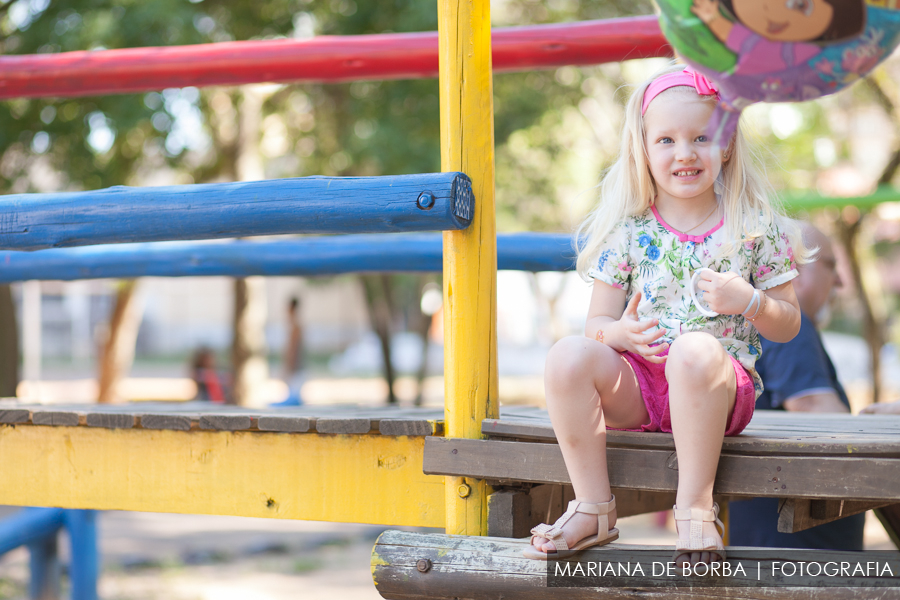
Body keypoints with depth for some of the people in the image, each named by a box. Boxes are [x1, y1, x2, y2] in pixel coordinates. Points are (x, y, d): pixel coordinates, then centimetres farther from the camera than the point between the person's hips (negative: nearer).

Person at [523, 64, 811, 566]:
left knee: (695, 350, -38)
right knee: (568, 357, -27)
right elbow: (598, 322, 6)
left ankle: (696, 507, -26)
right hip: (638, 384, 2)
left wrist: (748, 301, -14)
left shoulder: (755, 227, 3)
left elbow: (788, 326, 8)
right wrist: (621, 333, -19)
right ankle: (594, 507, -15)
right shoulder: (627, 230, 5)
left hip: (721, 386, -2)